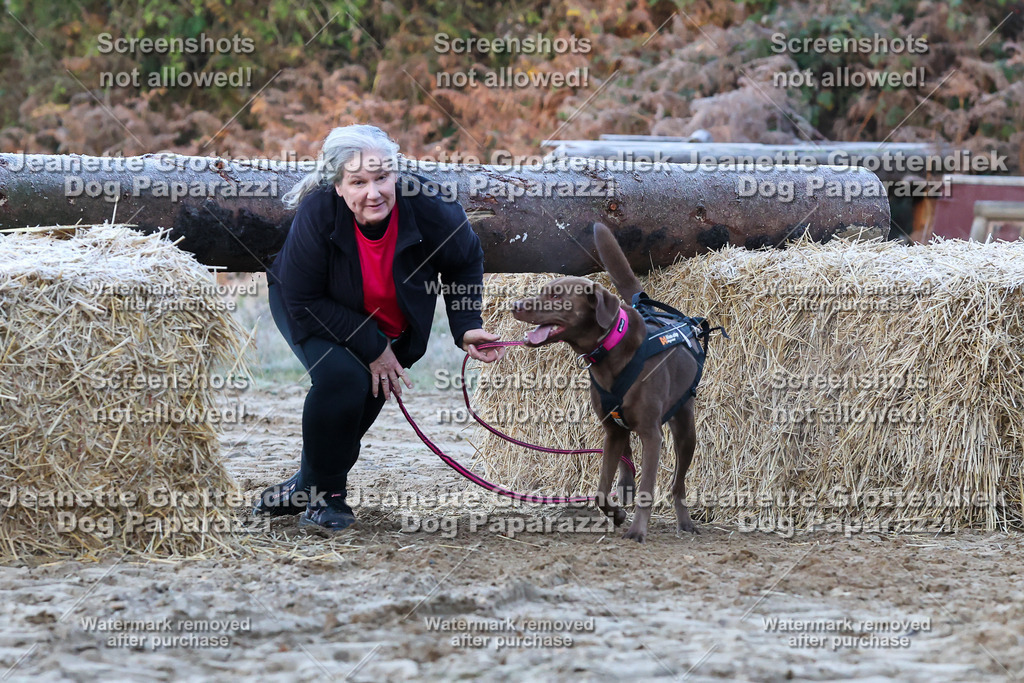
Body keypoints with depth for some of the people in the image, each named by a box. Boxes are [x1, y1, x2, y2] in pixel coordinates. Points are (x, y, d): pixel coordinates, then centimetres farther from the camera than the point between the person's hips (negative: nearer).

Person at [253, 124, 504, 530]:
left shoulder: (429, 210, -31)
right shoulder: (317, 213, -37)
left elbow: (466, 261, -7)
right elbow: (303, 301, -27)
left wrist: (466, 328, -18)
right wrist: (372, 348, -27)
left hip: (392, 325, 3)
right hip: (318, 313, -3)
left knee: (368, 394, -2)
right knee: (342, 378, -26)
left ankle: (310, 486, 25)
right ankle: (323, 494, -6)